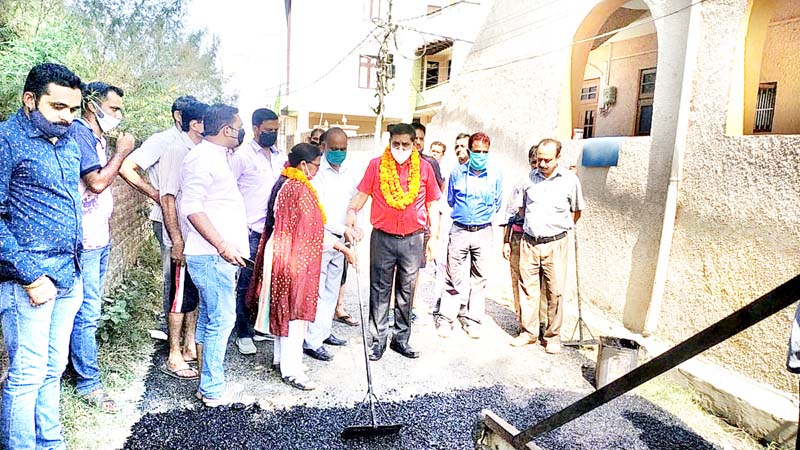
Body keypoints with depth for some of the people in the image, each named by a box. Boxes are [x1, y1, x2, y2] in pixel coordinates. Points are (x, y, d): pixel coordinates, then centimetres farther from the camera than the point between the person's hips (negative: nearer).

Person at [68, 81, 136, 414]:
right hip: (85, 239, -10)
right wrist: (121, 152, -11)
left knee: (89, 308, 17)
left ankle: (79, 361, 30)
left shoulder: (96, 137, 15)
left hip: (99, 236, 10)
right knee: (87, 312, -2)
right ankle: (88, 383, 7)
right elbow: (97, 182, -21)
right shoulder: (79, 133, -13)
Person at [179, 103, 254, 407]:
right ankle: (214, 390, 7)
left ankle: (209, 383, 25)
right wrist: (222, 245, -24)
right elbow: (191, 207, -20)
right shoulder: (202, 157, -13)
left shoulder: (216, 157, 18)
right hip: (212, 256, -10)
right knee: (222, 319, -5)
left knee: (209, 318, 14)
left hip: (218, 255, 10)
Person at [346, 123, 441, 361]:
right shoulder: (376, 165, 0)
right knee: (380, 290, 6)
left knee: (406, 292, 11)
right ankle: (378, 339, 18)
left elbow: (432, 204, 8)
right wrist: (351, 210, -21)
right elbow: (362, 194, 0)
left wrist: (434, 237, 6)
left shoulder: (424, 167, 3)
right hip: (382, 239, -1)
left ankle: (401, 338, 25)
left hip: (412, 240, 1)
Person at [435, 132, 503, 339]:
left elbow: (497, 205, 14)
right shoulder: (457, 173, -1)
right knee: (454, 277, 2)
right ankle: (446, 318, 13)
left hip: (483, 232, 1)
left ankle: (472, 320, 20)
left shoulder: (495, 175, 0)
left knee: (479, 278, 8)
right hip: (459, 231, -1)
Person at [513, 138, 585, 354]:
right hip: (529, 242, 3)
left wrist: (560, 227, 9)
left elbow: (576, 211, 10)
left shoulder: (570, 180, -1)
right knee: (527, 288, 7)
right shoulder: (530, 178, 6)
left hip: (555, 244, -2)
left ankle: (553, 336, 15)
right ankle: (528, 332, 19)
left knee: (555, 292, 2)